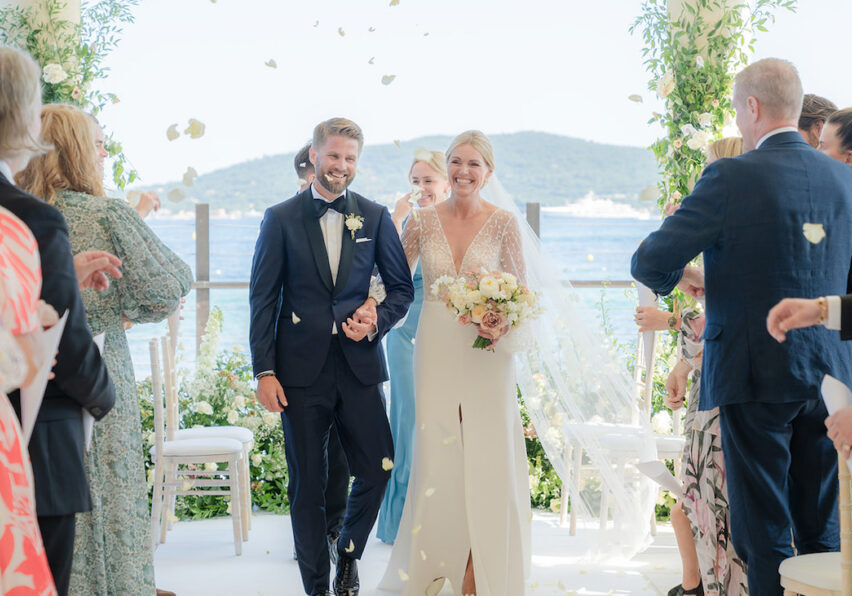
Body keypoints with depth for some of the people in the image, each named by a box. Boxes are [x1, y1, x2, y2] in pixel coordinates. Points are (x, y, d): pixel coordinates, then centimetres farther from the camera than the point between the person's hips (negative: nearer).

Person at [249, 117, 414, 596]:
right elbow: (263, 300, 2)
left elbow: (402, 286, 12)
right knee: (308, 484, 4)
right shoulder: (281, 219, 3)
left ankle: (350, 553, 26)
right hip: (302, 368, -1)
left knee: (379, 467, -2)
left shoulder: (375, 217, 8)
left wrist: (377, 321, -8)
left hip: (360, 364, 1)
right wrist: (264, 370, -5)